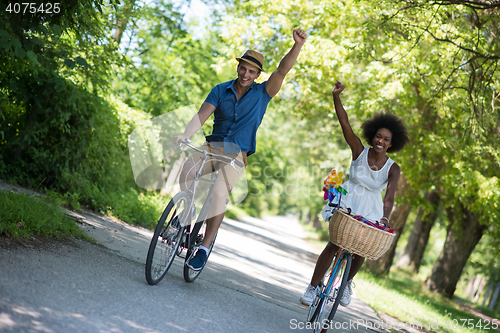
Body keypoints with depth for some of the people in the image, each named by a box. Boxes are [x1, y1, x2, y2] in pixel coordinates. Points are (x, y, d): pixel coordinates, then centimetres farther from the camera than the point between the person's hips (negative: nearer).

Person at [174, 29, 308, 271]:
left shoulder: (262, 93, 4)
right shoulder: (221, 90, 6)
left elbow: (283, 70, -9)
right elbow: (202, 115, -4)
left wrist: (298, 45, -24)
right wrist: (185, 136, -21)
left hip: (237, 154, -2)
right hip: (212, 146, 2)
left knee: (219, 193, -27)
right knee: (187, 171, -29)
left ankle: (204, 248, -17)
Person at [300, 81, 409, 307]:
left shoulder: (392, 168, -9)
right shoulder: (360, 151, -9)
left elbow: (389, 195, -22)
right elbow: (345, 124, -19)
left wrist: (385, 217, -41)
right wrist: (336, 97, -31)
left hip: (371, 210, 2)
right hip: (346, 203, -2)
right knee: (335, 244, -15)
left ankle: (347, 282, 27)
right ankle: (312, 288, -5)